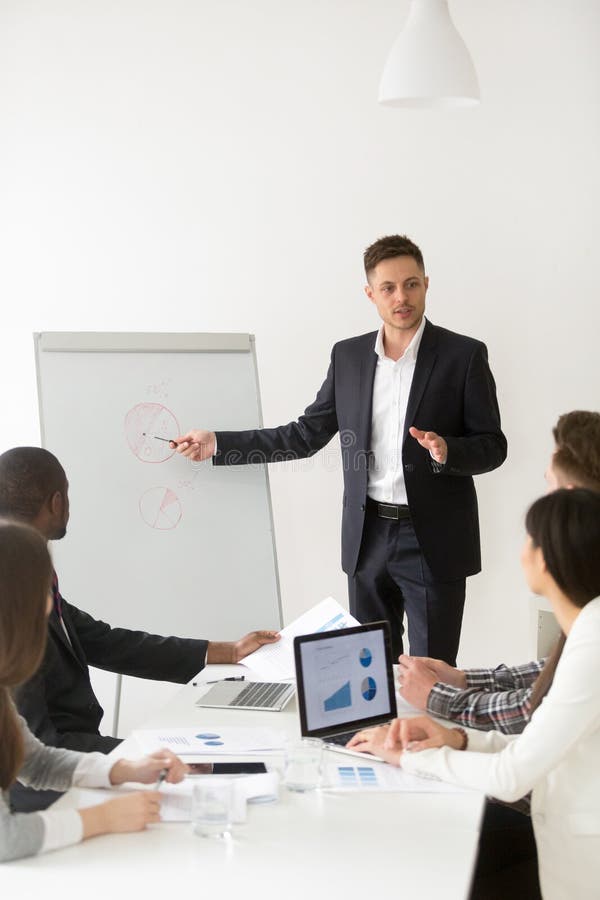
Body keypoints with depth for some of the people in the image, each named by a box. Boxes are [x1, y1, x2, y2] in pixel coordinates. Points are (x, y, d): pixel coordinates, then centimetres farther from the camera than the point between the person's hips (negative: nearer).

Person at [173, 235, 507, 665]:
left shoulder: (464, 355, -5)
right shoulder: (348, 355, 7)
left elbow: (493, 446, -3)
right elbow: (307, 435, 10)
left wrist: (446, 451, -25)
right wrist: (217, 444, 5)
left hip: (434, 542, -4)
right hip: (368, 537, 4)